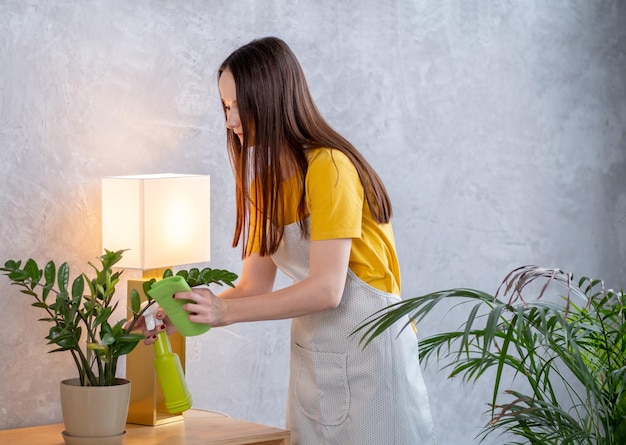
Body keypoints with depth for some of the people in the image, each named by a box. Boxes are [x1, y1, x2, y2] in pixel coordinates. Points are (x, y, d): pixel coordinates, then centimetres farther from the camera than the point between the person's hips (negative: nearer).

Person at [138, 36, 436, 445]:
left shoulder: (329, 167, -17)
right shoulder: (264, 181, 8)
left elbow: (326, 289, -23)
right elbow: (253, 287, 7)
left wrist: (227, 311, -20)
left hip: (369, 350, -7)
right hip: (313, 358, 7)